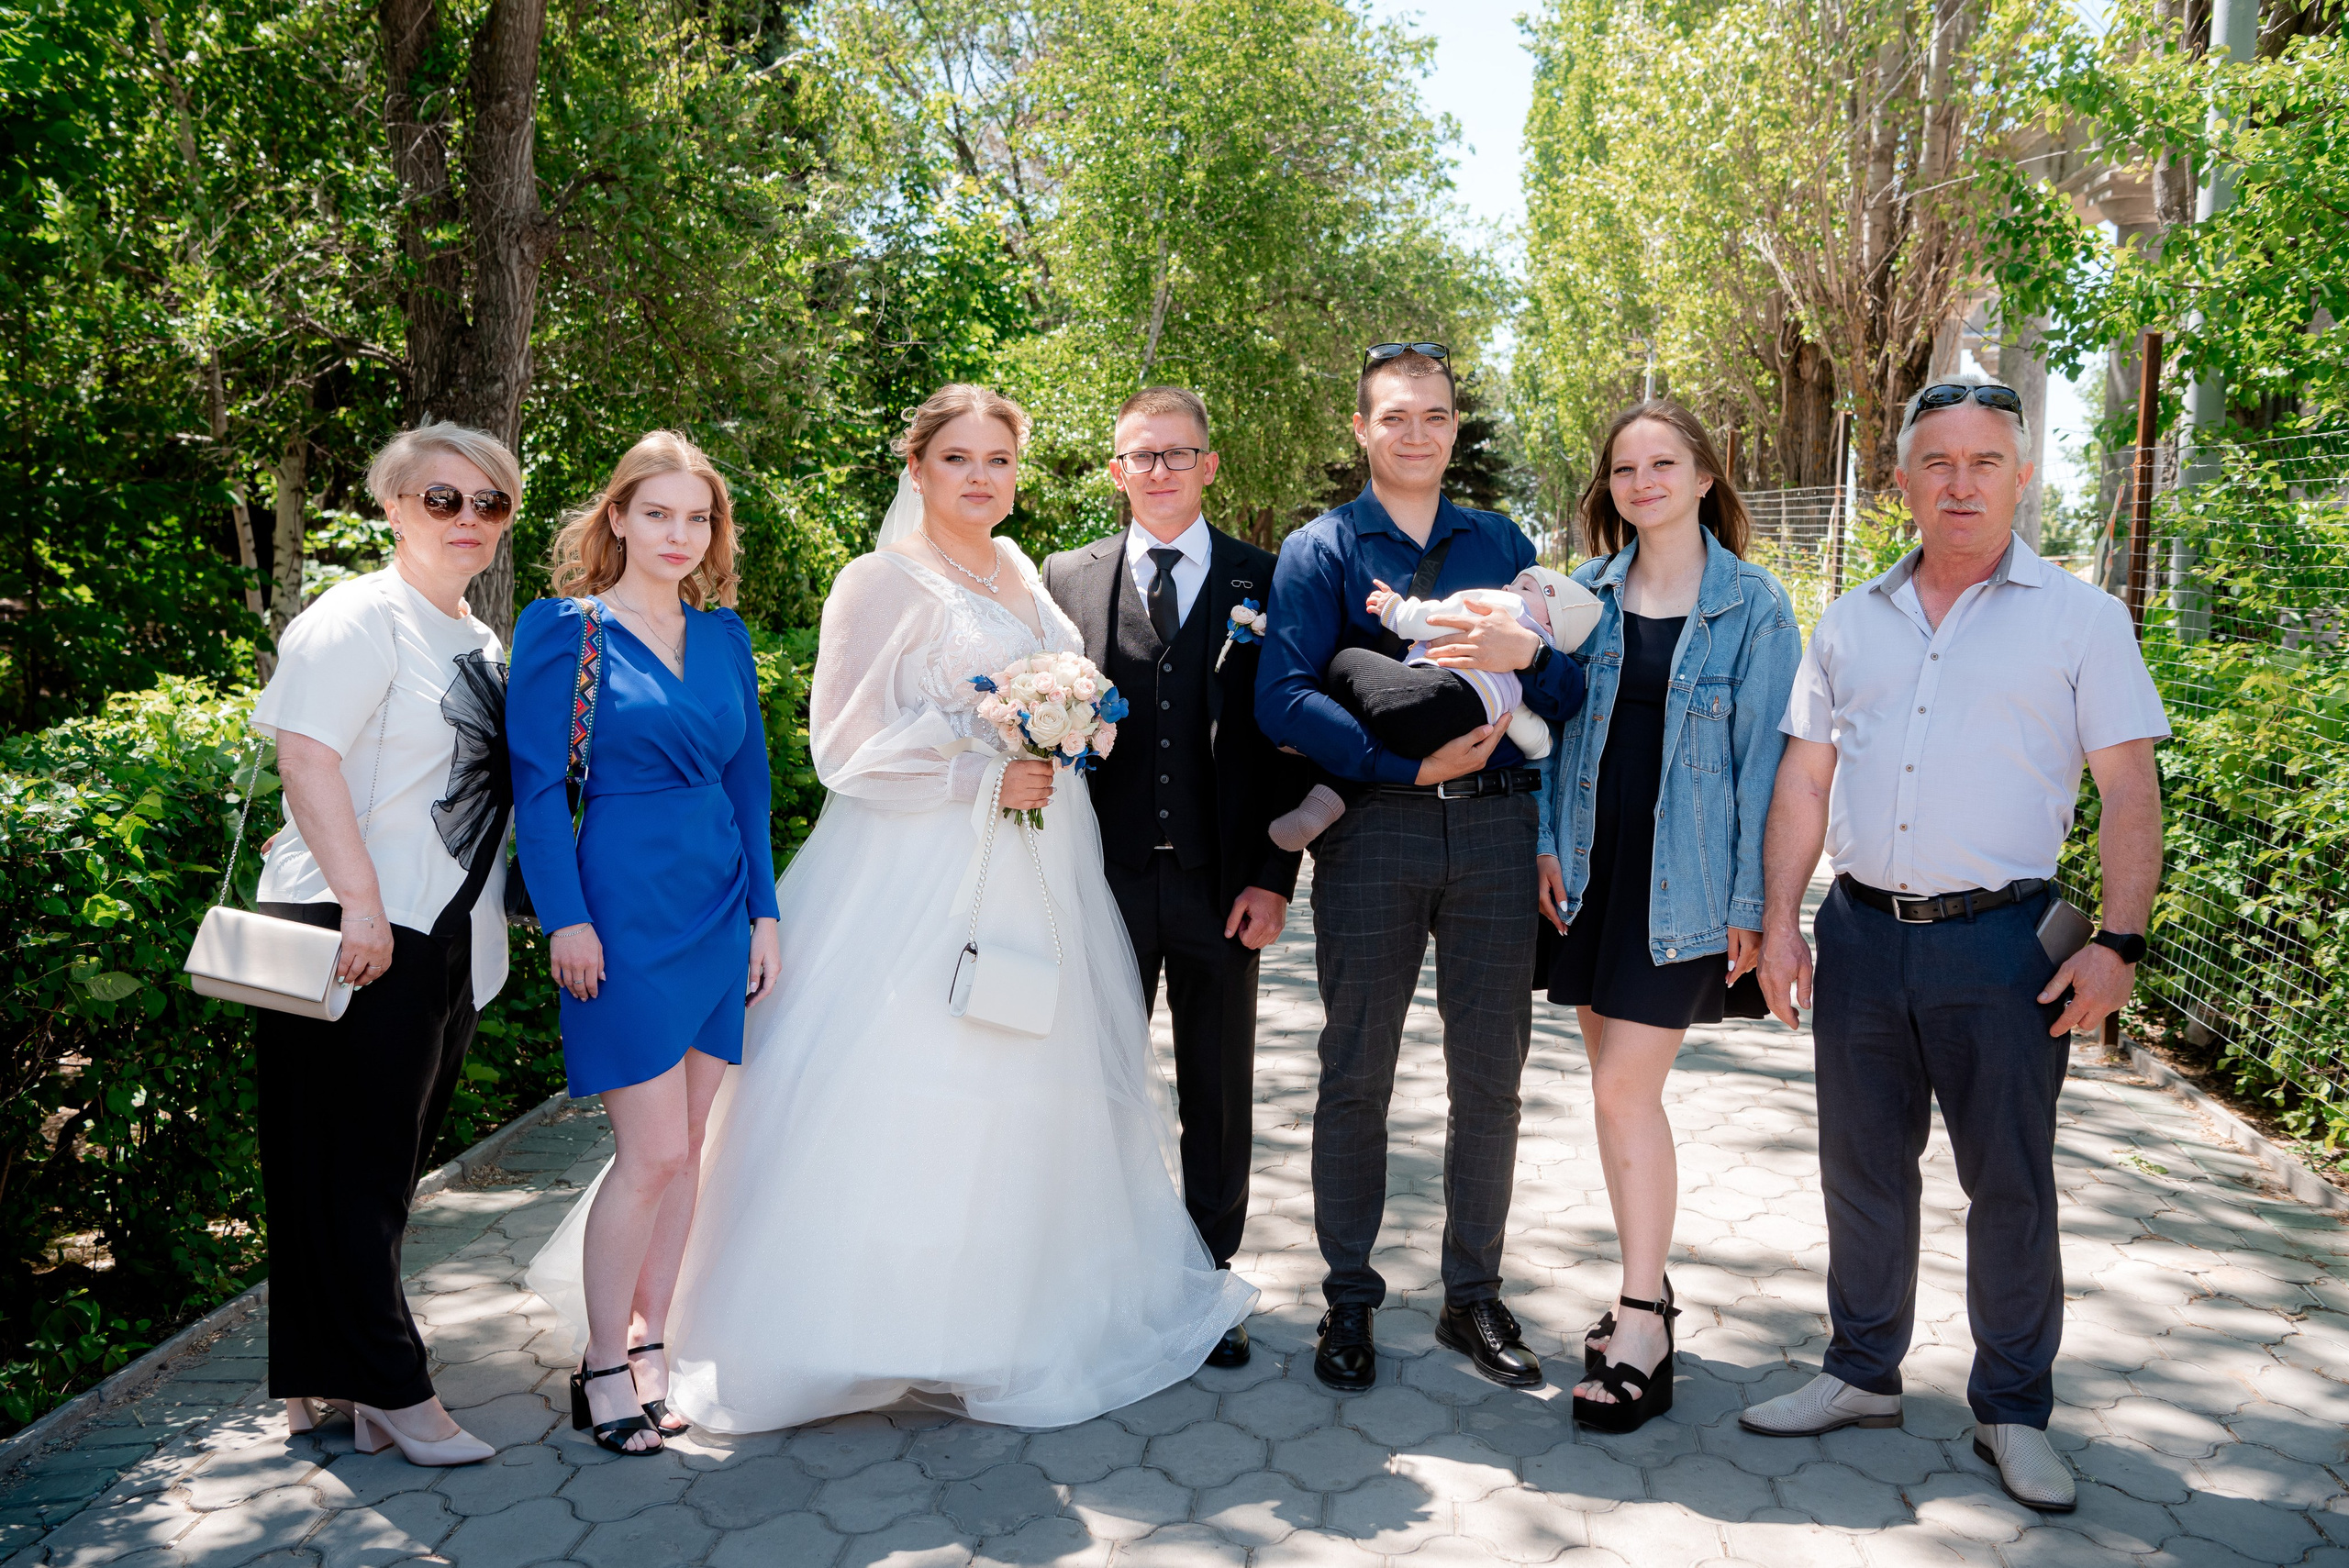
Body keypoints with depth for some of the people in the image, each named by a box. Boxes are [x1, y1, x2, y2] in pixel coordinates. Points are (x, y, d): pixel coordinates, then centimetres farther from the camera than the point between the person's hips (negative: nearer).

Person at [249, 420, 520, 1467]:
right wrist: (358, 899, -25)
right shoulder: (360, 619, -8)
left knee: (392, 1165, 14)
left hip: (448, 940, 9)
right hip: (359, 936, -9)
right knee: (351, 1165, 1)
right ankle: (388, 1387, 10)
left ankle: (325, 1381, 26)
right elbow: (306, 754, -20)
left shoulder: (481, 644, 17)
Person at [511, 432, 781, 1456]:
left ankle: (649, 1348, 25)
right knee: (652, 1151, -5)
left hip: (720, 909, 6)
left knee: (686, 1147, 10)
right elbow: (538, 783, -7)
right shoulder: (564, 628, -3)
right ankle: (602, 1370, 13)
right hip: (626, 907, -5)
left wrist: (765, 911, 8)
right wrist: (565, 918, -13)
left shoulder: (725, 634, 12)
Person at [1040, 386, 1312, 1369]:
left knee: (1219, 1094, 11)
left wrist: (1273, 875, -6)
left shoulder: (1263, 582, 3)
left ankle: (1208, 1282, 27)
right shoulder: (1067, 578, 6)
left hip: (1220, 882, 0)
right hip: (1107, 875, 1)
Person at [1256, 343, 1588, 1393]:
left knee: (1490, 1074, 9)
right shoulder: (1320, 549, 3)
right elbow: (1282, 697, -10)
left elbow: (1571, 696, 9)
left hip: (1495, 825, 3)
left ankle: (1473, 1297, 26)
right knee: (1356, 1075, 6)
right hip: (1372, 830, -2)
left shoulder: (1503, 545, 13)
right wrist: (1410, 761, -18)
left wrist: (1528, 652, -13)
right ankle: (1349, 1300, 22)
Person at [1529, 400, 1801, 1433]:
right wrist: (1548, 843, 1)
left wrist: (1750, 903, -7)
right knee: (1617, 1087, 10)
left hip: (1683, 880, -4)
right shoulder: (1588, 593, 8)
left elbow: (1763, 758, -4)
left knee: (1625, 1088, -8)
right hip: (1592, 868, 4)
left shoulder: (1754, 605, -3)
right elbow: (1556, 722, 11)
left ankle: (1642, 1331, 6)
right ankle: (1648, 1289, 27)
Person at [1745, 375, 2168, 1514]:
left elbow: (2129, 790, -2)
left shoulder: (2079, 618, 1)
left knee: (2011, 1182, 6)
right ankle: (1863, 1374, 28)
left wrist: (2119, 941, -11)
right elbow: (1804, 780, 11)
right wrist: (1781, 920, 4)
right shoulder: (1852, 622, 11)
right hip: (1863, 932, 3)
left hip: (2000, 940, -3)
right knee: (1862, 1166, 12)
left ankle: (2013, 1409, 22)